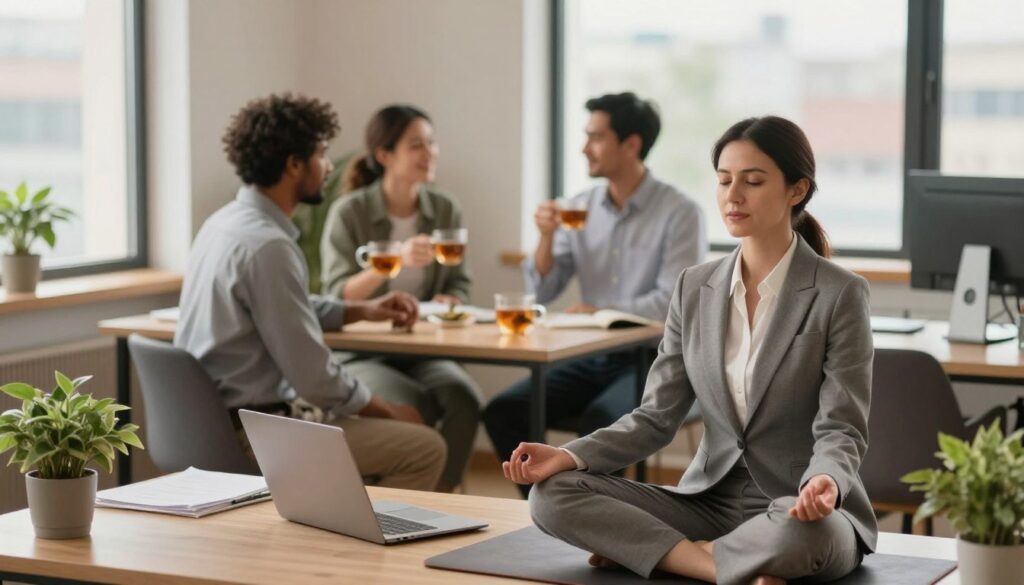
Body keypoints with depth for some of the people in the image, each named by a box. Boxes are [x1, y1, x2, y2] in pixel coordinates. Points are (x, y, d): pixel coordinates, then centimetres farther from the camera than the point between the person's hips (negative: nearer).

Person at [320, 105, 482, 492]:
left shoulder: (445, 210, 5)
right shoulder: (348, 213, -8)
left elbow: (459, 285, 12)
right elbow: (337, 296, -14)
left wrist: (449, 301, -13)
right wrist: (395, 260, -28)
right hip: (360, 354, -4)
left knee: (464, 399, -27)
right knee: (415, 408, -32)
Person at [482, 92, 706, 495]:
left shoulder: (680, 214, -9)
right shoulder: (582, 208, 7)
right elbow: (543, 292, 7)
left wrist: (601, 311, -18)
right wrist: (547, 236, -9)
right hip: (590, 357, 6)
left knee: (597, 423, -34)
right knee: (503, 413, -15)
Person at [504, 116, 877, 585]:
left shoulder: (839, 294, -8)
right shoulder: (694, 288, 6)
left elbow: (841, 431, -11)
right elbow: (656, 417, 4)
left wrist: (825, 483, -35)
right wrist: (570, 457, -13)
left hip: (800, 511, -4)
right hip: (711, 500, 5)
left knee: (799, 534, -42)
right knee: (552, 494, -16)